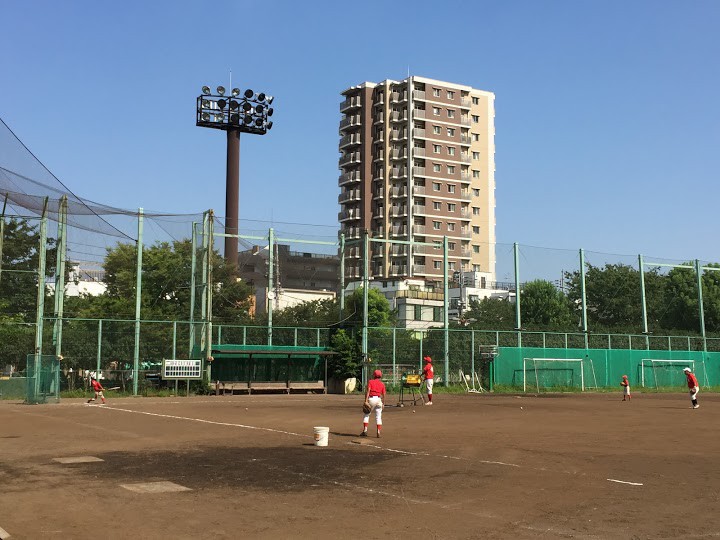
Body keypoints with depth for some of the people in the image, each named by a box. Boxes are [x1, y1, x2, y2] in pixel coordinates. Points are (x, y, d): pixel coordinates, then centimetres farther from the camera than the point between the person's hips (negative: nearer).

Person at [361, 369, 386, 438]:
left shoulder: (370, 382, 2)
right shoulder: (382, 384, 10)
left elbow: (368, 391, -9)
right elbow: (383, 395, 7)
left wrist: (366, 401, -13)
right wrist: (383, 403, 17)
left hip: (371, 399, -2)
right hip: (378, 399, 2)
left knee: (366, 415, 11)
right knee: (378, 417, 7)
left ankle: (365, 430, 2)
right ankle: (378, 432, -1)